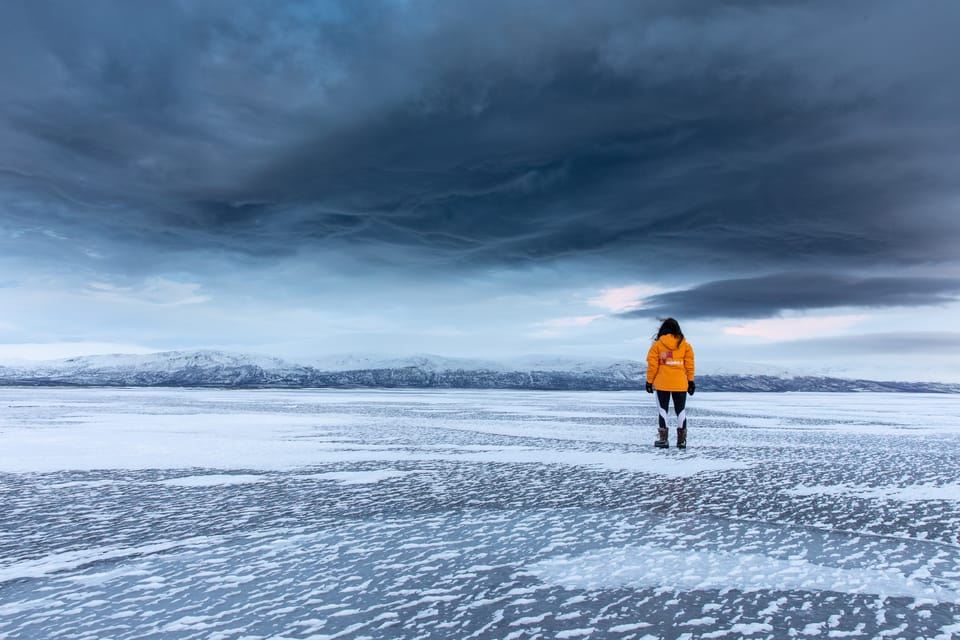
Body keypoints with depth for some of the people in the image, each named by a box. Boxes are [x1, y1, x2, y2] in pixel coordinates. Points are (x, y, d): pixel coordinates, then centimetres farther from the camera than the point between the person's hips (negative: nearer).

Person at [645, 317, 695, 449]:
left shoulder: (657, 344, -5)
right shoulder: (685, 345, 2)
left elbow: (652, 365, -5)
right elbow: (689, 364, 2)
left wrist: (649, 381, 2)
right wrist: (691, 381, 9)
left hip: (662, 384, -2)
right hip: (680, 384, 2)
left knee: (663, 410, 7)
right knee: (681, 411, 11)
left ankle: (663, 439, 5)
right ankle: (682, 440, 10)